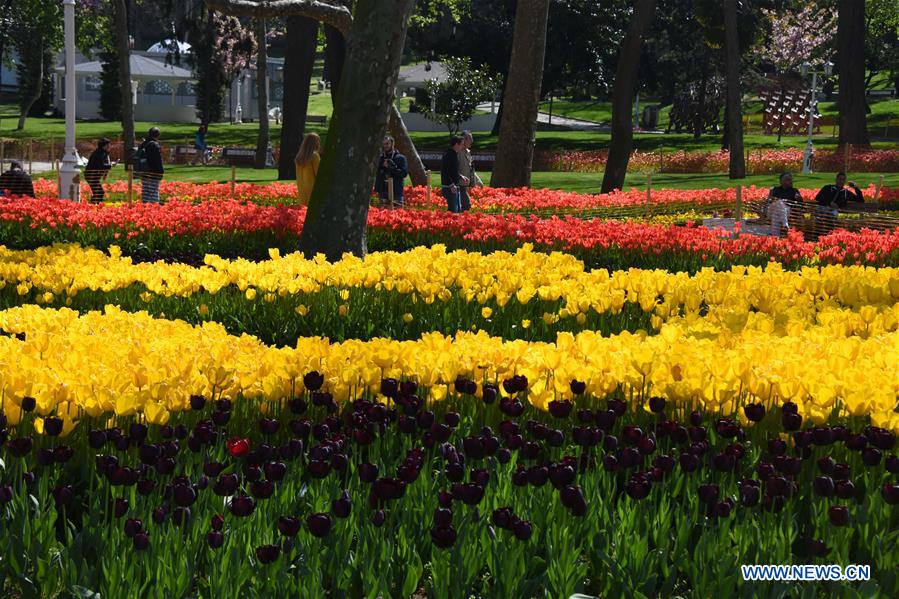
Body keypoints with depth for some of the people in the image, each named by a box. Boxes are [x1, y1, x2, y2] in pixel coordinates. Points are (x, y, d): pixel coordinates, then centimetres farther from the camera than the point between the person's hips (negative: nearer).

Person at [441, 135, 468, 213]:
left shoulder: (455, 154, 14)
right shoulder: (448, 155, -18)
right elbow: (445, 172, -24)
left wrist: (461, 177, 17)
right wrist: (451, 185, -28)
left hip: (455, 187, 11)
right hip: (449, 188, -11)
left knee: (458, 209, 15)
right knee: (453, 210, -10)